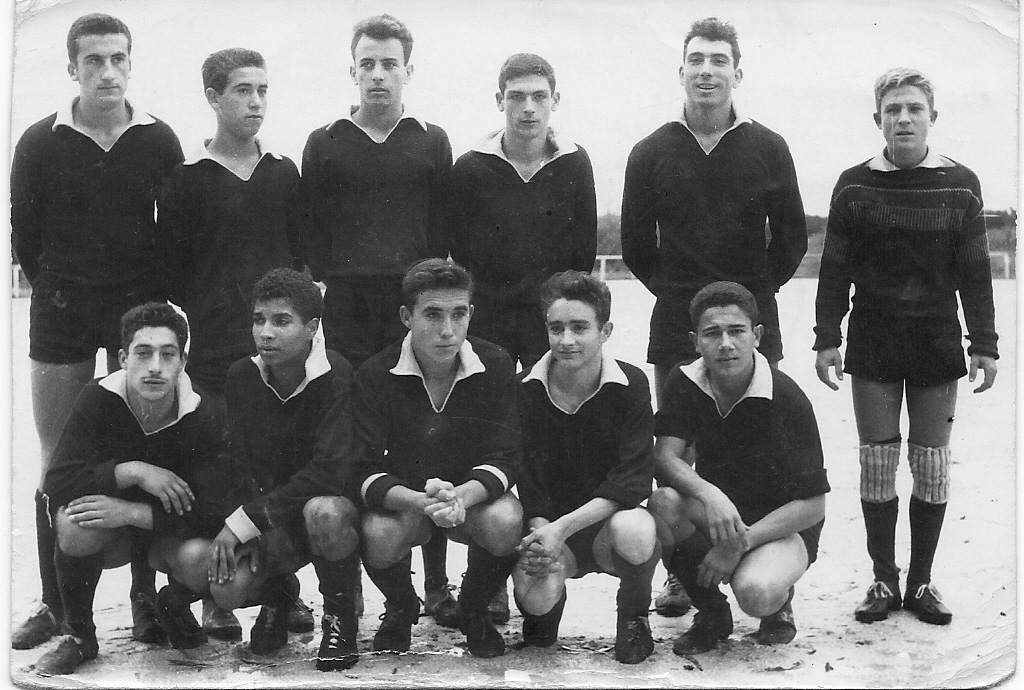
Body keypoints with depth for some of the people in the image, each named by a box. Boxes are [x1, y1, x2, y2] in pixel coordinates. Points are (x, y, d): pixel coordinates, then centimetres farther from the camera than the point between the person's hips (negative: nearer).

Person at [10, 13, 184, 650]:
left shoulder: (160, 142, 1)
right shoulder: (41, 143, 1)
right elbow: (23, 234, 8)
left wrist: (153, 294, 3)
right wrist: (56, 287, 8)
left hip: (140, 305, 0)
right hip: (61, 311, 1)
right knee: (58, 464, 3)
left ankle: (147, 601, 9)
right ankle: (56, 605, 12)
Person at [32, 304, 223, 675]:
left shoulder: (200, 417, -18)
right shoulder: (98, 400, -17)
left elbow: (209, 510, -24)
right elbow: (58, 483, -24)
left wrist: (132, 512, -33)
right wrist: (133, 471, -33)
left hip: (167, 529, 1)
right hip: (112, 537, 0)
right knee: (76, 526, -34)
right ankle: (79, 636, -7)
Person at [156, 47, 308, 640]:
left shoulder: (284, 174, 12)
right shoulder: (187, 179, 2)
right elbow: (172, 267, 1)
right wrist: (181, 338, -4)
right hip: (212, 347, -3)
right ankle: (216, 599, 10)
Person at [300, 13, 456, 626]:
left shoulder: (432, 143, 12)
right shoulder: (326, 144, 12)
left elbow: (444, 230, 10)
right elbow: (310, 230, 11)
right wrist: (330, 280, 1)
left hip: (415, 306, 0)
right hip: (347, 311, 0)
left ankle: (436, 582, 4)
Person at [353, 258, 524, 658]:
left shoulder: (495, 367, -12)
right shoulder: (376, 375, -14)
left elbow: (504, 459, -15)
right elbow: (365, 469, -19)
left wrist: (460, 496, -37)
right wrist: (420, 502, -40)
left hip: (473, 495, 1)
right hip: (403, 497, 0)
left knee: (506, 523, -33)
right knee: (378, 537, -34)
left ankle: (474, 609, 2)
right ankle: (401, 608, 6)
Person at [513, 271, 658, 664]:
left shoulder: (631, 385, -9)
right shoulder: (525, 391, -6)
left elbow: (634, 482, -15)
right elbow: (525, 482, -6)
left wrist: (562, 527, -25)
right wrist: (542, 533, -26)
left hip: (609, 519, 0)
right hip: (547, 528, 1)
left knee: (633, 530, -36)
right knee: (535, 597, -30)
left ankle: (633, 616, -1)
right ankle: (546, 607, 13)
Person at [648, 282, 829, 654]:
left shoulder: (787, 399, -19)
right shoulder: (684, 383, -6)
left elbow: (812, 506, -17)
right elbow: (665, 458, -16)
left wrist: (739, 544, -25)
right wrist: (709, 494, -38)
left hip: (783, 524, -4)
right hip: (712, 512, 4)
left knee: (755, 593, -35)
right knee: (663, 502, -29)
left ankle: (779, 600, 7)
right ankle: (711, 612, -3)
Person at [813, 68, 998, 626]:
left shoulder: (960, 184, 2)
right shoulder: (855, 185, 1)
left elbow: (974, 272, 3)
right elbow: (835, 268, 3)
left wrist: (984, 343, -1)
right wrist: (826, 339, -2)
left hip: (937, 340, 0)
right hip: (873, 342, 0)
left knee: (932, 464, 2)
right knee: (877, 460, 1)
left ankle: (921, 581, 14)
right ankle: (884, 581, 12)